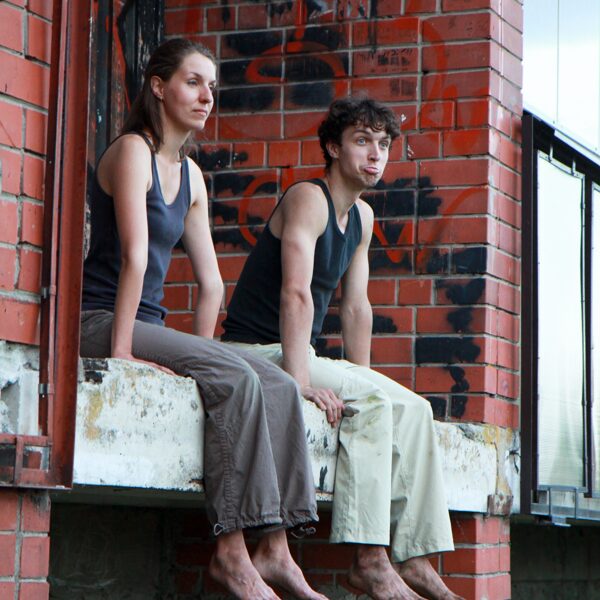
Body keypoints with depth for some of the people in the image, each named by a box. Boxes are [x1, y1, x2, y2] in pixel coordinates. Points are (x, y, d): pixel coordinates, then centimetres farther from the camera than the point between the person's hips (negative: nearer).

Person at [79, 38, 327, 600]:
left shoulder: (190, 175, 18)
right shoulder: (132, 151, -9)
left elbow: (210, 283, 18)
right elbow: (134, 256, -18)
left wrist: (200, 352, 10)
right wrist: (120, 351, -24)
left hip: (148, 326, 9)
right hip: (98, 322, -9)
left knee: (279, 384, -9)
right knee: (235, 378, -27)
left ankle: (273, 548, -13)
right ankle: (231, 552, -26)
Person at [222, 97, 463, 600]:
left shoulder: (363, 218, 14)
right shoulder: (308, 199, -13)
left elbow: (356, 307, 14)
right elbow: (296, 293, -25)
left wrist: (363, 382, 4)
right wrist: (299, 381, -33)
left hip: (298, 356, 9)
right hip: (256, 354, -9)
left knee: (413, 408, -2)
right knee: (373, 401, -26)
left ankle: (415, 559, -6)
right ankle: (370, 559, -29)